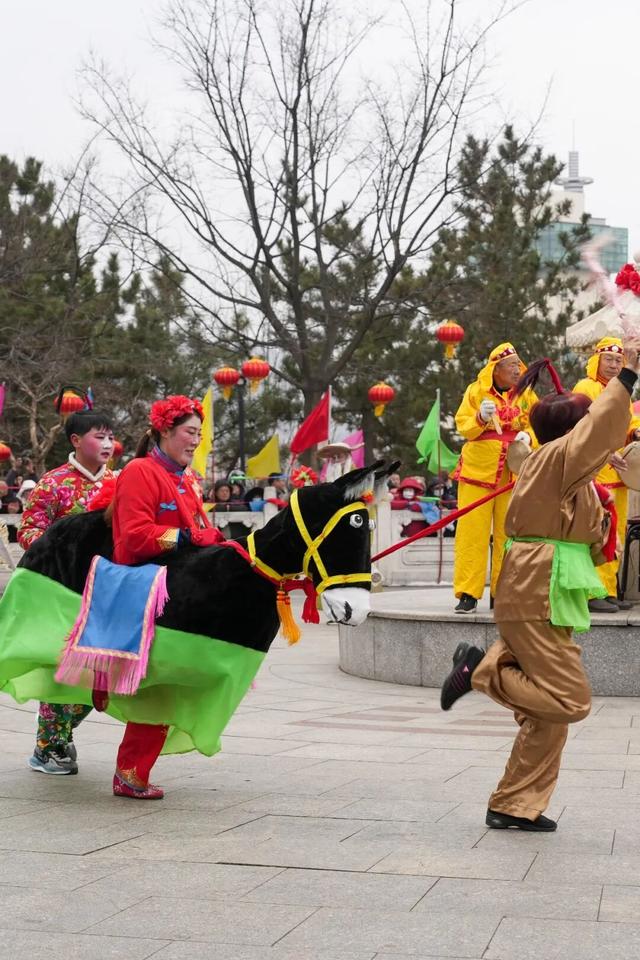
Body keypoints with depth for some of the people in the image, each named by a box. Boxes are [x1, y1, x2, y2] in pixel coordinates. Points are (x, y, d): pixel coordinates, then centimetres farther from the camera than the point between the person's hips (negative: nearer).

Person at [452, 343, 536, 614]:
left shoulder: (526, 394, 8)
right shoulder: (475, 391, 3)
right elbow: (463, 426, -1)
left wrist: (526, 435, -15)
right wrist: (480, 418, -20)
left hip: (513, 473, 2)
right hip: (477, 469, -2)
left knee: (508, 533, 3)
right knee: (472, 530, -3)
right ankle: (468, 594, 0)